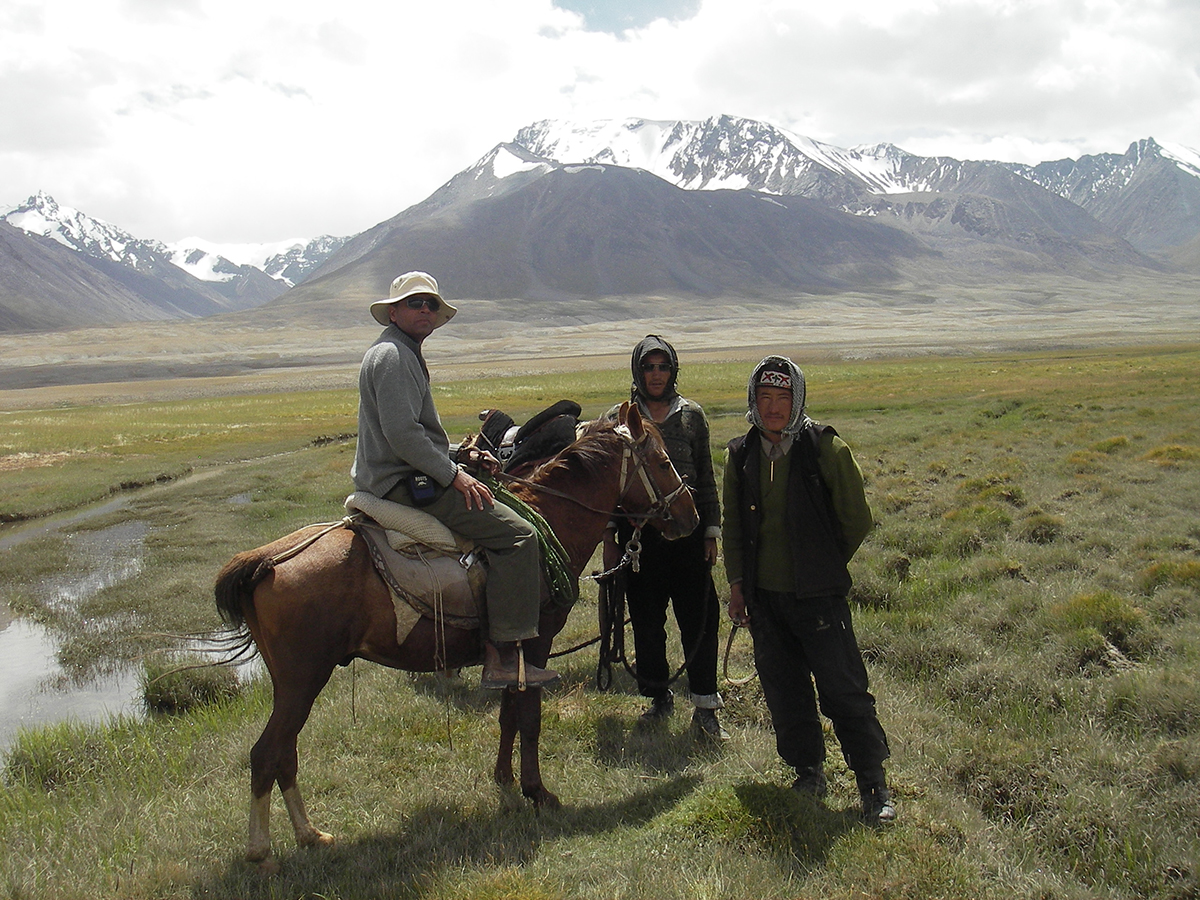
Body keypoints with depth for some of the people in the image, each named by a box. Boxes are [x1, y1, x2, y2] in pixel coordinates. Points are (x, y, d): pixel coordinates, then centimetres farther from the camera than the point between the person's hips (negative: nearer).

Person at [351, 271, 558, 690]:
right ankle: (503, 656, -20)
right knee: (516, 533, -17)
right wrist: (453, 474, -18)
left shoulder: (405, 354, 21)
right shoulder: (393, 355, -14)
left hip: (390, 483, 12)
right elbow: (402, 433, -24)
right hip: (405, 485, -12)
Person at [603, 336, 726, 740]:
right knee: (646, 620, 8)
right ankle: (659, 697, 24)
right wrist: (609, 537, 3)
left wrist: (711, 530, 5)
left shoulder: (692, 415, 6)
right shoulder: (618, 418, 4)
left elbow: (706, 478, 9)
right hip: (638, 531, 0)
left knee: (700, 618, -2)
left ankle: (705, 707, 7)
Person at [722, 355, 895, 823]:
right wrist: (737, 581, 8)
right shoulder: (741, 455, 4)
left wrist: (823, 568, 6)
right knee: (784, 693, 13)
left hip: (818, 596, -4)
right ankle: (808, 772, 30)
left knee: (844, 692, 0)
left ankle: (874, 787, 12)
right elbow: (731, 524, 14)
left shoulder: (826, 449, -9)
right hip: (763, 596, 4)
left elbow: (857, 520, -1)